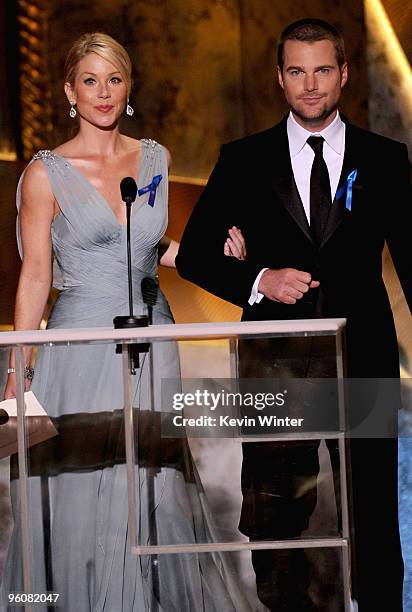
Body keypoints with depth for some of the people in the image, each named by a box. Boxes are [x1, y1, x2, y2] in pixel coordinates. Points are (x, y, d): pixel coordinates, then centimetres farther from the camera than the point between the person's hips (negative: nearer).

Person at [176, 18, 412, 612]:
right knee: (274, 518, 4)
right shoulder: (244, 161, 5)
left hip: (363, 361, 0)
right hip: (274, 363, 0)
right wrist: (257, 280, -11)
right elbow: (194, 254, 7)